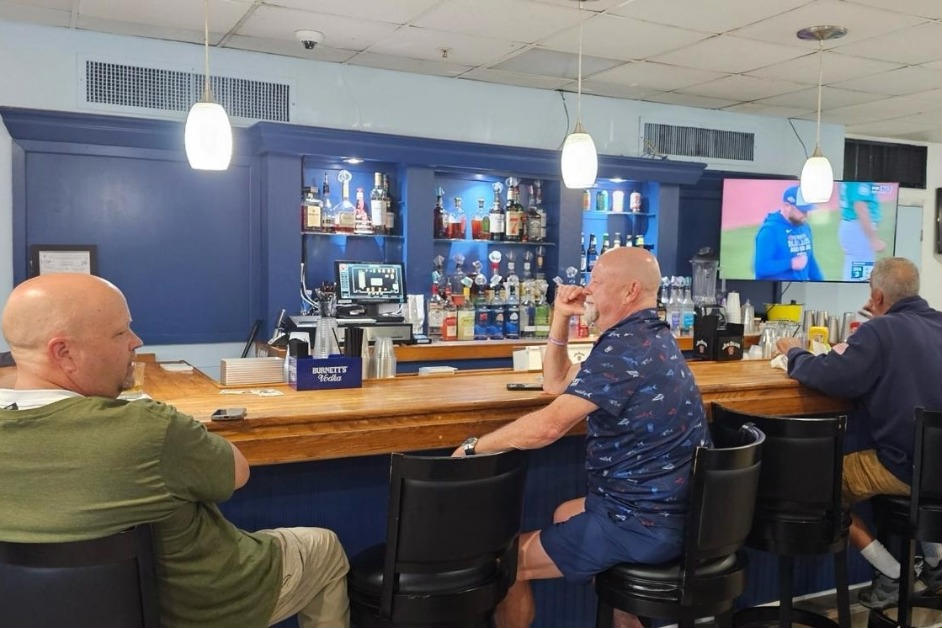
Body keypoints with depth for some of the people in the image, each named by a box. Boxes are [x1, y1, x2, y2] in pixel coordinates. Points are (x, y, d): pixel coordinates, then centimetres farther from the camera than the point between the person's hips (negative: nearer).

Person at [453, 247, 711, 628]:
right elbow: (557, 382, 18)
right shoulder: (647, 337, 12)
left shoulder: (625, 346, -22)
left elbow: (549, 425, -31)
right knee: (565, 513, 33)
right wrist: (561, 317, 7)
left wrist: (474, 447, -17)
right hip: (669, 507, 11)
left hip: (644, 522, -11)